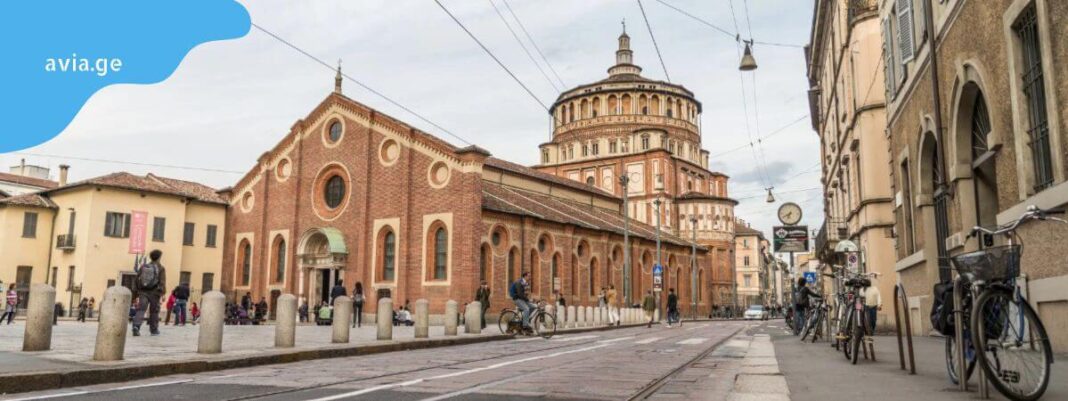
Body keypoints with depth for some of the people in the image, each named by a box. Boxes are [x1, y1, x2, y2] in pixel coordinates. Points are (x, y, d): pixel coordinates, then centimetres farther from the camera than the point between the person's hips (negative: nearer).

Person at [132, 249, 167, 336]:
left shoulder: (143, 267, 10)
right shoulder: (160, 268, -1)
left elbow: (136, 279, 13)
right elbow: (162, 282, -10)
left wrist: (138, 290, 22)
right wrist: (162, 293, -11)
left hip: (143, 292, 2)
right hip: (154, 293, -2)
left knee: (141, 309, -4)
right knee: (154, 311, 9)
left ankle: (136, 326, -27)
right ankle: (154, 330, 17)